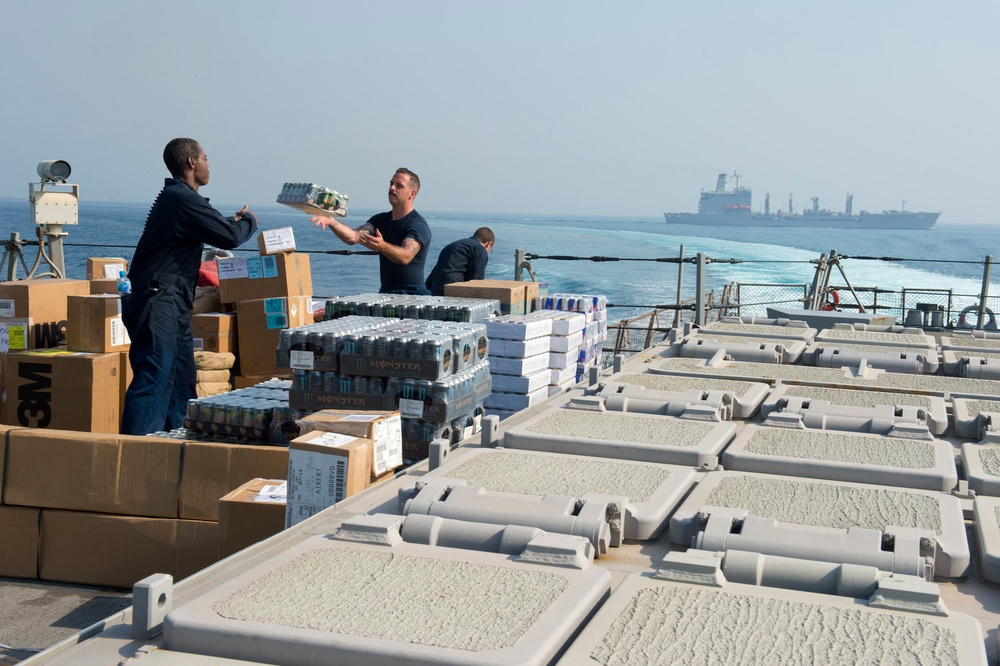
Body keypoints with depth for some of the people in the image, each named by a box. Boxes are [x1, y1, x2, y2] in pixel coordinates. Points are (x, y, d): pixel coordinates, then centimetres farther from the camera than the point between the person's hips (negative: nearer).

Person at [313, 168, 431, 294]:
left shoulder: (418, 225, -9)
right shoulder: (381, 220, 13)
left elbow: (405, 256, -26)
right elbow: (353, 237, -3)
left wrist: (382, 246, -44)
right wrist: (331, 221, -20)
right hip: (385, 292, 7)